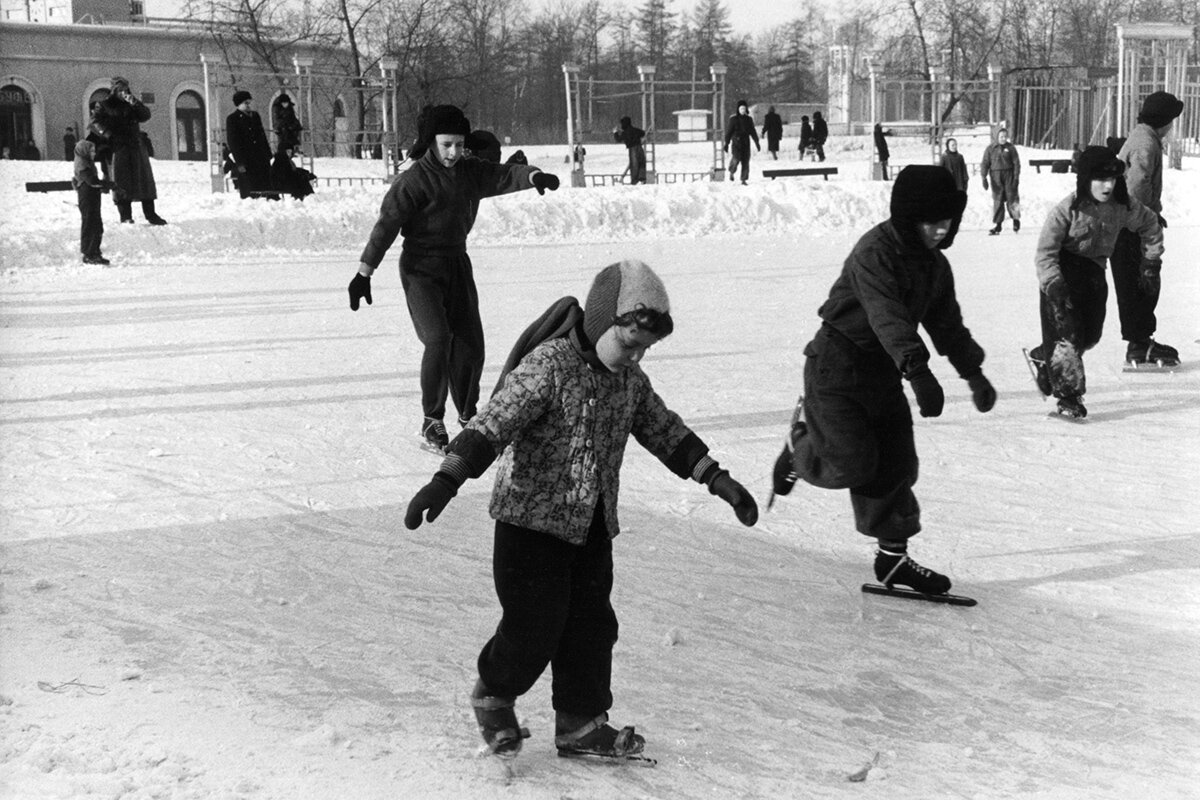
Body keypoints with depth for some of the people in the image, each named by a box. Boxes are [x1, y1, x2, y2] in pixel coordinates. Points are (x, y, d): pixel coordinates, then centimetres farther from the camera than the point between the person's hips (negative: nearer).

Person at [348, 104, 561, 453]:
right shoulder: (414, 181, -14)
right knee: (438, 340, -19)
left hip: (457, 264, 6)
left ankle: (467, 413, 28)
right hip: (421, 268, -6)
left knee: (470, 343, 7)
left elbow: (503, 175, -5)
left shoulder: (471, 172, 4)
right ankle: (432, 421, -5)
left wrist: (533, 176, -28)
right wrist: (363, 273, -17)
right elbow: (387, 225, -15)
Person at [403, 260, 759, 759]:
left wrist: (716, 479, 13)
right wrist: (447, 481, -35)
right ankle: (493, 697, 23)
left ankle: (580, 723, 22)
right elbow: (491, 425, -25)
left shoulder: (629, 378, 4)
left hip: (592, 527, 7)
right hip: (532, 518, -7)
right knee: (534, 628, -4)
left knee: (592, 625, 9)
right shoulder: (548, 365, -19)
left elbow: (664, 430, 16)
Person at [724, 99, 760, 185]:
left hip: (746, 142, 3)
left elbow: (753, 132, 16)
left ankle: (744, 179, 3)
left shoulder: (749, 119, 10)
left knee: (746, 161, -3)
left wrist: (757, 142, 12)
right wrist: (726, 143, -4)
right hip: (736, 141, -3)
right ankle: (731, 172, 11)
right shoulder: (733, 119, 0)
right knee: (737, 158, -19)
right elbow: (729, 131, 0)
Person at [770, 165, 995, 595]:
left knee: (897, 465, 6)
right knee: (853, 464, -13)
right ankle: (802, 440, 19)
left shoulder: (934, 265, 7)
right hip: (837, 365, -8)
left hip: (883, 370, 8)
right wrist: (918, 370, -46)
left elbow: (947, 322, 20)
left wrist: (973, 373, 22)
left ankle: (893, 556, 18)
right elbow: (887, 317, -35)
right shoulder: (875, 252, -21)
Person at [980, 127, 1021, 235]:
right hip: (996, 177, 1)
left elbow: (1016, 163, 2)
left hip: (1009, 175, -1)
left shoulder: (1011, 147, 2)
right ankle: (997, 225, 2)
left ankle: (1016, 220, 20)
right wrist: (984, 178, -5)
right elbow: (985, 163, 4)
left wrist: (1016, 177, -6)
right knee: (997, 201, -1)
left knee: (1011, 198, -2)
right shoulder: (990, 148, 4)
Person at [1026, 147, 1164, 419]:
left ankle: (1043, 357, 36)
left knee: (1090, 334, 10)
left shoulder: (1124, 206, -9)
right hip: (1063, 271, -5)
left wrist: (1152, 259, 12)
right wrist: (1053, 284, -32)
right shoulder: (1067, 209, -22)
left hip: (1094, 271, 5)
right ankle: (1069, 395, -4)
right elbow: (1045, 252, -20)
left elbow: (1150, 224, 12)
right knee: (1066, 332, -12)